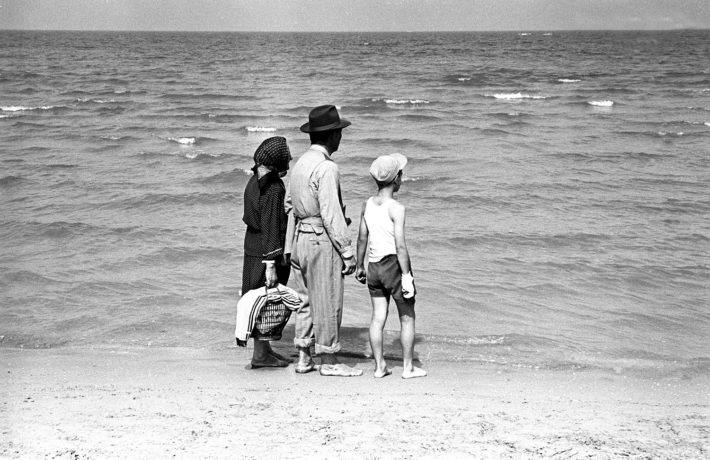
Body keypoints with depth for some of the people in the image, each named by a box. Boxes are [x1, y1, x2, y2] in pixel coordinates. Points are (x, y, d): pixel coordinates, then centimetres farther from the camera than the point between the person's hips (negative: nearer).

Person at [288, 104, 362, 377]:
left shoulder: (300, 163, 11)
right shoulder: (326, 168, -17)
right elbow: (331, 214, -19)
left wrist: (293, 246, 17)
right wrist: (347, 251, -15)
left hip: (301, 238, 9)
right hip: (323, 241, -9)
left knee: (306, 300, 14)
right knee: (327, 302, 0)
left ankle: (304, 358, 18)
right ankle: (329, 361, 6)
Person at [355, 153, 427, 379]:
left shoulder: (367, 205, 3)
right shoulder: (396, 208, -16)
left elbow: (362, 238, 9)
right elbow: (400, 246, -19)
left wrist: (359, 266, 20)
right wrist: (406, 275, -15)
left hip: (374, 265, 6)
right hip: (394, 265, -6)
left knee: (378, 317, 9)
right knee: (407, 318, 8)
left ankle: (379, 366, 12)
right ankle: (408, 367, 13)